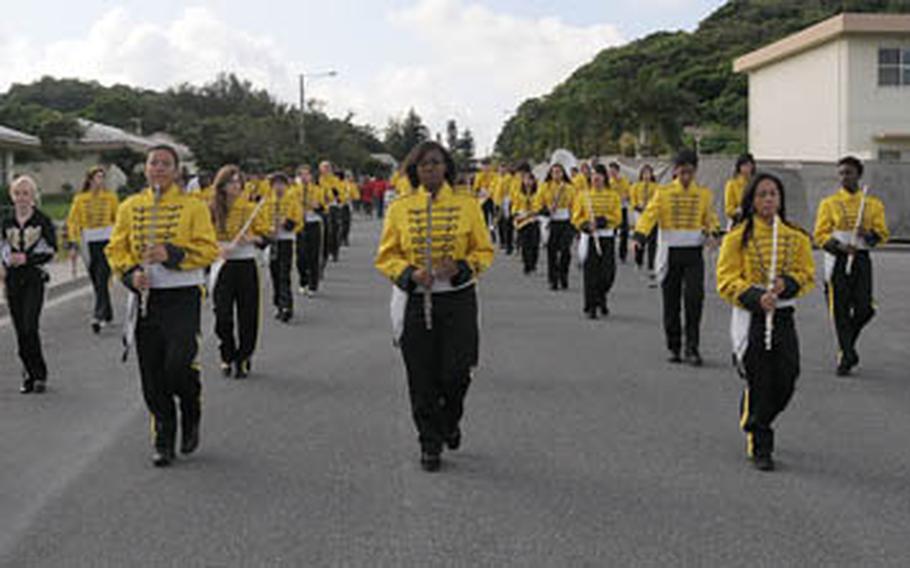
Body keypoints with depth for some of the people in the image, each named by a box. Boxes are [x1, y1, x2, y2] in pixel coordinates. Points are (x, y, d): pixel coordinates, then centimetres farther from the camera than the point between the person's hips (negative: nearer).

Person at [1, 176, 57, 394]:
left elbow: (51, 250, -4)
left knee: (30, 328, -12)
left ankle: (39, 375, 0)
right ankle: (29, 374, 15)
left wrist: (27, 259, -14)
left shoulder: (42, 220, -3)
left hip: (34, 277, -4)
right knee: (20, 330, 5)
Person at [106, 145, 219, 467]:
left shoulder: (193, 207, 0)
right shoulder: (130, 208, 10)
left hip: (182, 296, -4)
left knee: (178, 364, -15)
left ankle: (191, 416, 16)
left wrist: (171, 254, -20)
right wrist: (131, 273, -8)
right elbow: (116, 249, 11)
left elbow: (208, 249, -7)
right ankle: (163, 441, 18)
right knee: (152, 375, 5)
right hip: (146, 297, 4)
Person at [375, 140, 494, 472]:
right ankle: (430, 443, 17)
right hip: (415, 301, 1)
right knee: (422, 378, 2)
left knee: (455, 373, -2)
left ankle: (449, 422, 30)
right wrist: (410, 273, -13)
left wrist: (461, 267, -14)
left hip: (458, 300, 0)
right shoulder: (400, 209, 3)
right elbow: (386, 256, 5)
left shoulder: (467, 206, 2)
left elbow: (484, 251, 5)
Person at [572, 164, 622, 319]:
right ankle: (591, 307, 2)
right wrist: (586, 225, -15)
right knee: (591, 274, -5)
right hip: (589, 238, -1)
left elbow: (617, 217, -1)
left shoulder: (613, 195, 5)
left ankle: (601, 299, 27)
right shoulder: (583, 195, 5)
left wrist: (601, 220, -17)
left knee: (608, 273, 1)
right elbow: (576, 217, 4)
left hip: (607, 238, 1)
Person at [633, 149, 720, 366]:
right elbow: (649, 215, -11)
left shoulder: (704, 194, 6)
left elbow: (710, 219, 13)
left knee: (694, 297, -12)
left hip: (693, 253, 0)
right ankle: (674, 347, 18)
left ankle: (692, 347, -2)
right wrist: (639, 236, -29)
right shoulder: (663, 193, 0)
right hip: (669, 253, 0)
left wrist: (712, 233, -10)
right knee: (671, 303, 5)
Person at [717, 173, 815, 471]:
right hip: (750, 317, -3)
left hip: (783, 317, 3)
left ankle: (754, 423, 34)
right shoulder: (738, 237, -4)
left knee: (785, 382, 4)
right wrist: (756, 297, -20)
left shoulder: (796, 237, 6)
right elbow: (727, 280, -6)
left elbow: (807, 275, 9)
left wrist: (787, 283, -12)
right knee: (758, 384, -2)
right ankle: (759, 447, 12)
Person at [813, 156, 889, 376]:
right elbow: (820, 235, -1)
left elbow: (882, 234, 7)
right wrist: (840, 246, -17)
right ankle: (847, 355, 8)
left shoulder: (873, 203, 8)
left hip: (861, 259, 1)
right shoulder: (829, 203, 3)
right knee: (840, 311, -2)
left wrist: (868, 234, -14)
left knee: (864, 309, -5)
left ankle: (846, 346, 20)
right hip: (837, 260, -1)